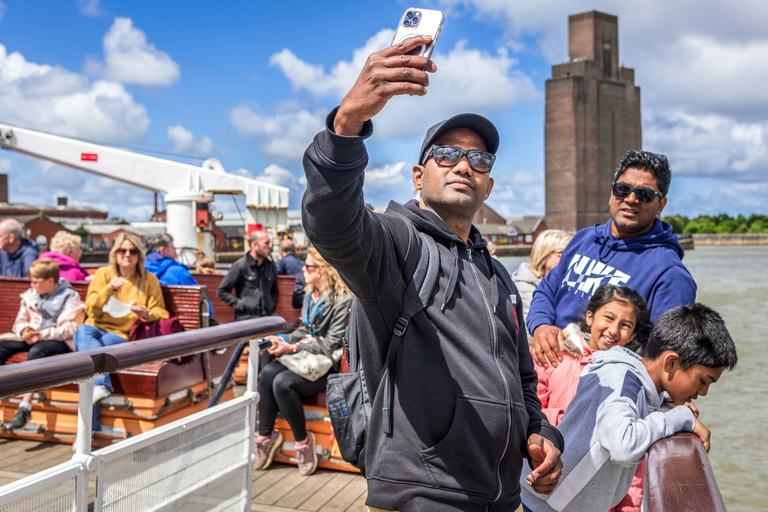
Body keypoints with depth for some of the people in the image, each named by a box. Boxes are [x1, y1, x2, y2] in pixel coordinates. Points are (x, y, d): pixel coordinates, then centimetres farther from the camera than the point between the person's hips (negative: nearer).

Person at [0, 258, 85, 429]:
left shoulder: (70, 297, -4)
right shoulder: (30, 295, 14)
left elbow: (70, 328, -13)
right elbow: (20, 320, 18)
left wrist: (42, 334, -20)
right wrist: (24, 330, -7)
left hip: (58, 340, -6)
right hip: (31, 337, 6)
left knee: (36, 351, -37)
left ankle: (25, 407, -37)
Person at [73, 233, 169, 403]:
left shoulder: (149, 280, 10)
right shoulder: (103, 274, 11)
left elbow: (161, 312, 10)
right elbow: (91, 310, 3)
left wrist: (147, 314, -14)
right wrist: (109, 289, -13)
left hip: (123, 334, -1)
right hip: (97, 327, 1)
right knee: (82, 331, -35)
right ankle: (101, 384, -50)